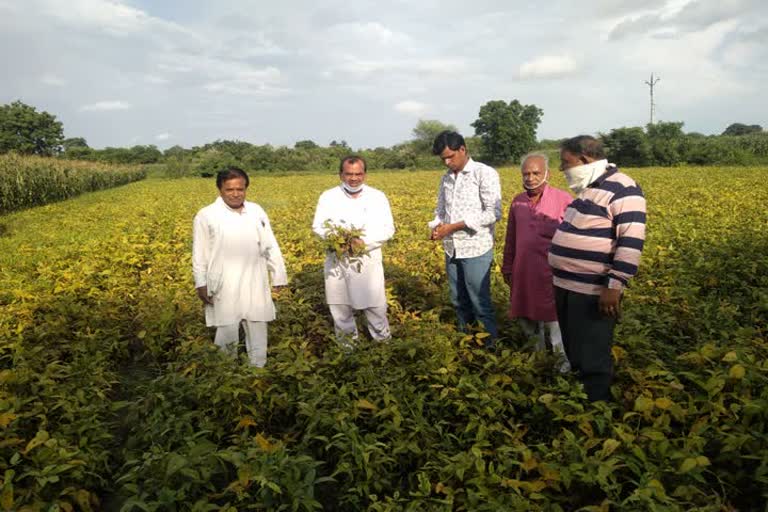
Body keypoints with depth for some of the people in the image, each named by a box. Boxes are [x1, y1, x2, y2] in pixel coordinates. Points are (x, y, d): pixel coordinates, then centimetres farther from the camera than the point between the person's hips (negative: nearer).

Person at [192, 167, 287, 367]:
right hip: (225, 287, -3)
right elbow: (200, 254, -1)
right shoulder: (206, 216, -3)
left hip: (254, 285, 3)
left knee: (258, 332, 12)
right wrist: (201, 285, -5)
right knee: (227, 332, 5)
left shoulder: (256, 211, 5)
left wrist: (279, 276, 6)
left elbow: (270, 247, 8)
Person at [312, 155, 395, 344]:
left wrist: (364, 242, -20)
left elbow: (387, 229, -4)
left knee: (375, 304, 4)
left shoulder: (378, 197, 0)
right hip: (338, 261, 1)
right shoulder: (328, 197, 1)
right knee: (340, 305, 11)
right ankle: (347, 342, 28)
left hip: (368, 261, -1)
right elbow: (318, 226, 0)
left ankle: (383, 340, 25)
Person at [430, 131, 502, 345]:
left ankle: (491, 342, 16)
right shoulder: (446, 178, 12)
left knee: (480, 301, 1)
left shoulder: (485, 173, -8)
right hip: (451, 250, 6)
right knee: (458, 300, 15)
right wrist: (436, 226, -7)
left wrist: (454, 226, -18)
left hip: (476, 250, -6)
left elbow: (493, 213, -15)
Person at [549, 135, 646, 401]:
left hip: (593, 293, -9)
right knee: (574, 355, 20)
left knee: (591, 361, 0)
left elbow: (631, 242, -21)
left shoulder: (622, 189, -14)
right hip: (567, 287, 9)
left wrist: (614, 286, -25)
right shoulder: (587, 188, 14)